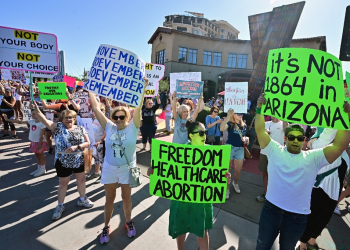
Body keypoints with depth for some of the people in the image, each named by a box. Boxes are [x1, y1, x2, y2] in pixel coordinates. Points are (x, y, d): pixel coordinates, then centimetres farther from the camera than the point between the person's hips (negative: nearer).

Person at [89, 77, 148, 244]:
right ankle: (106, 226, 36)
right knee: (109, 199, 16)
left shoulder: (132, 127, -12)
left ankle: (128, 222, 40)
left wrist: (143, 87, -28)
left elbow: (138, 108, -21)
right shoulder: (109, 127, -6)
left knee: (126, 197, 17)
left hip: (127, 169, -1)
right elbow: (96, 109, -7)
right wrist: (90, 91, -7)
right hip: (109, 169, 2)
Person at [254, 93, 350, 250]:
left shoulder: (313, 158, -4)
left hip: (298, 216, 1)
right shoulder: (275, 151, -5)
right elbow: (260, 130, -11)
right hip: (271, 209, 0)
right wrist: (260, 109, -19)